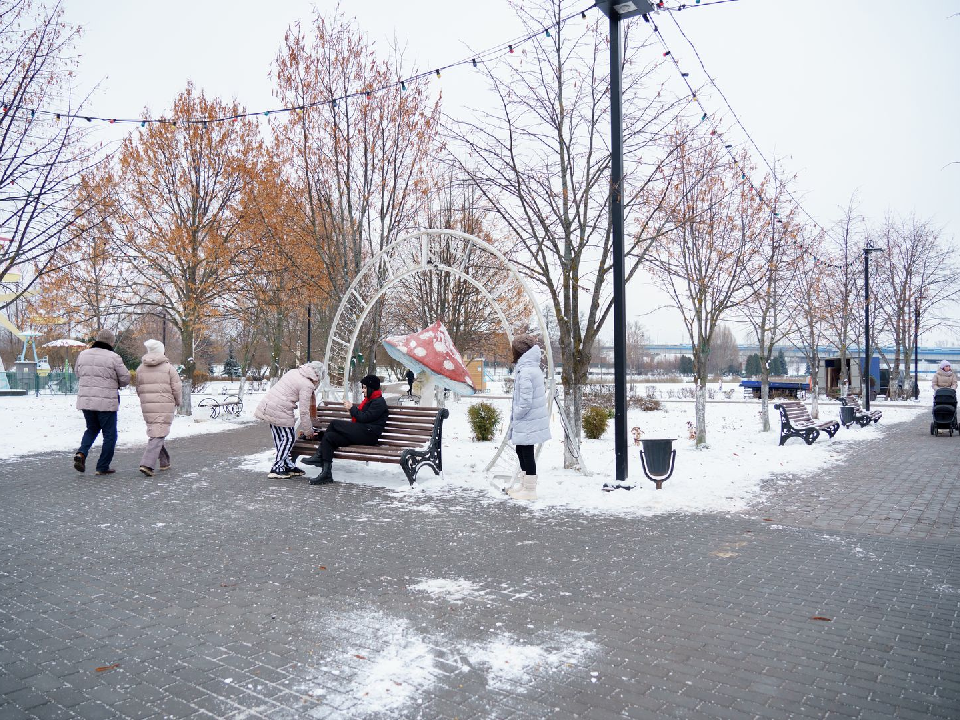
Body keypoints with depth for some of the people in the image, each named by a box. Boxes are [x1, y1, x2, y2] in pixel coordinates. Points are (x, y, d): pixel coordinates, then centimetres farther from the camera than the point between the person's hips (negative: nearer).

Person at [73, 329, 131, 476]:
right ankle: (103, 467, 11)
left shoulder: (83, 354, 6)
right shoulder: (113, 357, -10)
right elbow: (125, 379, -6)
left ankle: (81, 453, 2)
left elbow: (77, 373, 19)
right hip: (106, 402, -5)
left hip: (85, 401, 5)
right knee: (109, 435, 8)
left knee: (92, 429, 25)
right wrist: (115, 383, 14)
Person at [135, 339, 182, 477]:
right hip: (165, 406, -5)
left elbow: (139, 390, 11)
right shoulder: (168, 367, -5)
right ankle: (147, 464, -17)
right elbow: (177, 388, -6)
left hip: (147, 407, 5)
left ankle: (164, 462, 26)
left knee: (155, 433, 18)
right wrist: (178, 402, 12)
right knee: (158, 435, -5)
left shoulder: (140, 368, 7)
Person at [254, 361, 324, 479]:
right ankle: (276, 469, 7)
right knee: (288, 439, 4)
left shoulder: (293, 372, 11)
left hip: (267, 406, 9)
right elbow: (304, 412, -11)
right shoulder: (307, 385, -12)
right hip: (280, 411, -9)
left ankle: (288, 466, 25)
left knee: (279, 438, 14)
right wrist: (308, 432, -1)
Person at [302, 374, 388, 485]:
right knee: (329, 436, -8)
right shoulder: (369, 400, 27)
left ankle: (319, 455, -8)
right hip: (360, 433, 10)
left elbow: (364, 418, -14)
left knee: (334, 423, -15)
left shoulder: (379, 402, -4)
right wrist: (352, 408, 7)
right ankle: (326, 474, -17)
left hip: (368, 435, -10)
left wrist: (352, 408, -3)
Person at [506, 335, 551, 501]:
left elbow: (525, 401, -25)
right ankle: (524, 484, 33)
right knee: (521, 451, 20)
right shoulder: (532, 368, 10)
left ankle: (529, 490, 12)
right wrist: (516, 415, 16)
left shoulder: (525, 371, -21)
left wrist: (515, 415, -11)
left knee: (527, 453, 1)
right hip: (529, 420, 10)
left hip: (527, 421, -10)